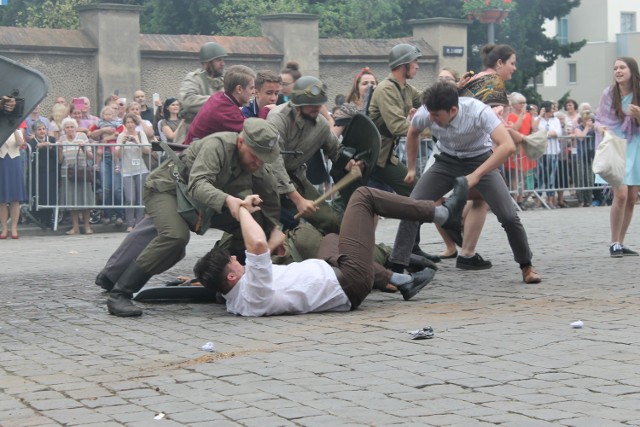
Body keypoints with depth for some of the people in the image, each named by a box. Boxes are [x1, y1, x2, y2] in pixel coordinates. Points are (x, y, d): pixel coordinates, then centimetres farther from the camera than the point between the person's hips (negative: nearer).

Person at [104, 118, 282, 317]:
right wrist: (227, 200, -62)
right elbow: (197, 185, -46)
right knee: (176, 236, -36)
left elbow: (270, 200, 9)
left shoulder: (255, 166, -7)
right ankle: (119, 295, -30)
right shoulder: (217, 145, -32)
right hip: (166, 188, -8)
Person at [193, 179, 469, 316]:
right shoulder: (253, 295, -31)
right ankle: (444, 214, 14)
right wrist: (243, 210, -29)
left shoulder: (235, 302, -5)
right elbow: (257, 244, -45)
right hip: (349, 283, -9)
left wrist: (272, 243, 16)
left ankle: (401, 281, 29)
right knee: (363, 196, -1)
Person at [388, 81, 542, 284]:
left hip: (480, 161, -2)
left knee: (509, 216, -14)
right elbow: (412, 133, 4)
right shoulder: (425, 114, -23)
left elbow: (508, 146, -44)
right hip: (447, 162, 2)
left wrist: (476, 175, -46)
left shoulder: (479, 112, -34)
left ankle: (526, 266, 10)